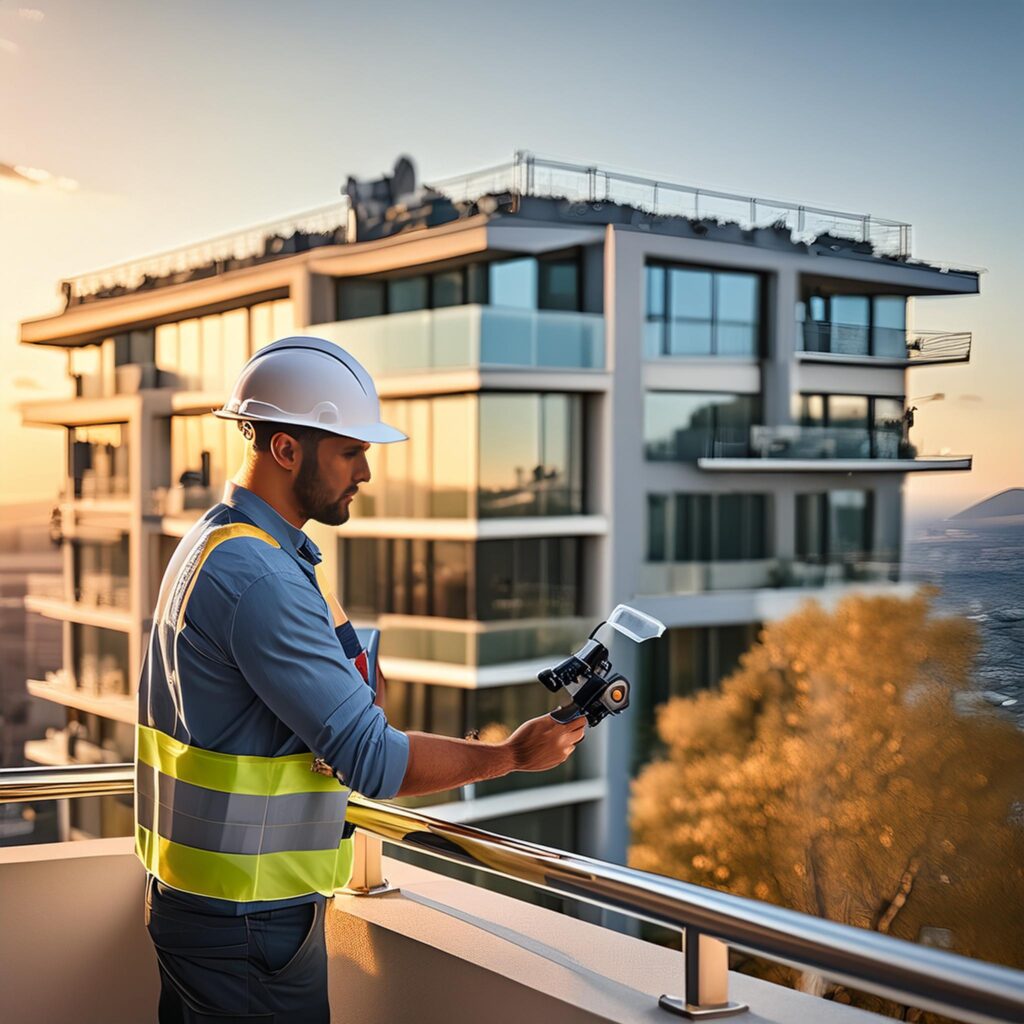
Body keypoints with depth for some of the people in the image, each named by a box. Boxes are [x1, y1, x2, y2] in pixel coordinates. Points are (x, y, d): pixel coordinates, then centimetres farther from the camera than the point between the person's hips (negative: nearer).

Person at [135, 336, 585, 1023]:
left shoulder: (210, 543, 10)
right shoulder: (259, 578, -24)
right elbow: (374, 762, -24)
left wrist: (356, 694, 3)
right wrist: (513, 755, -13)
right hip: (247, 921, -10)